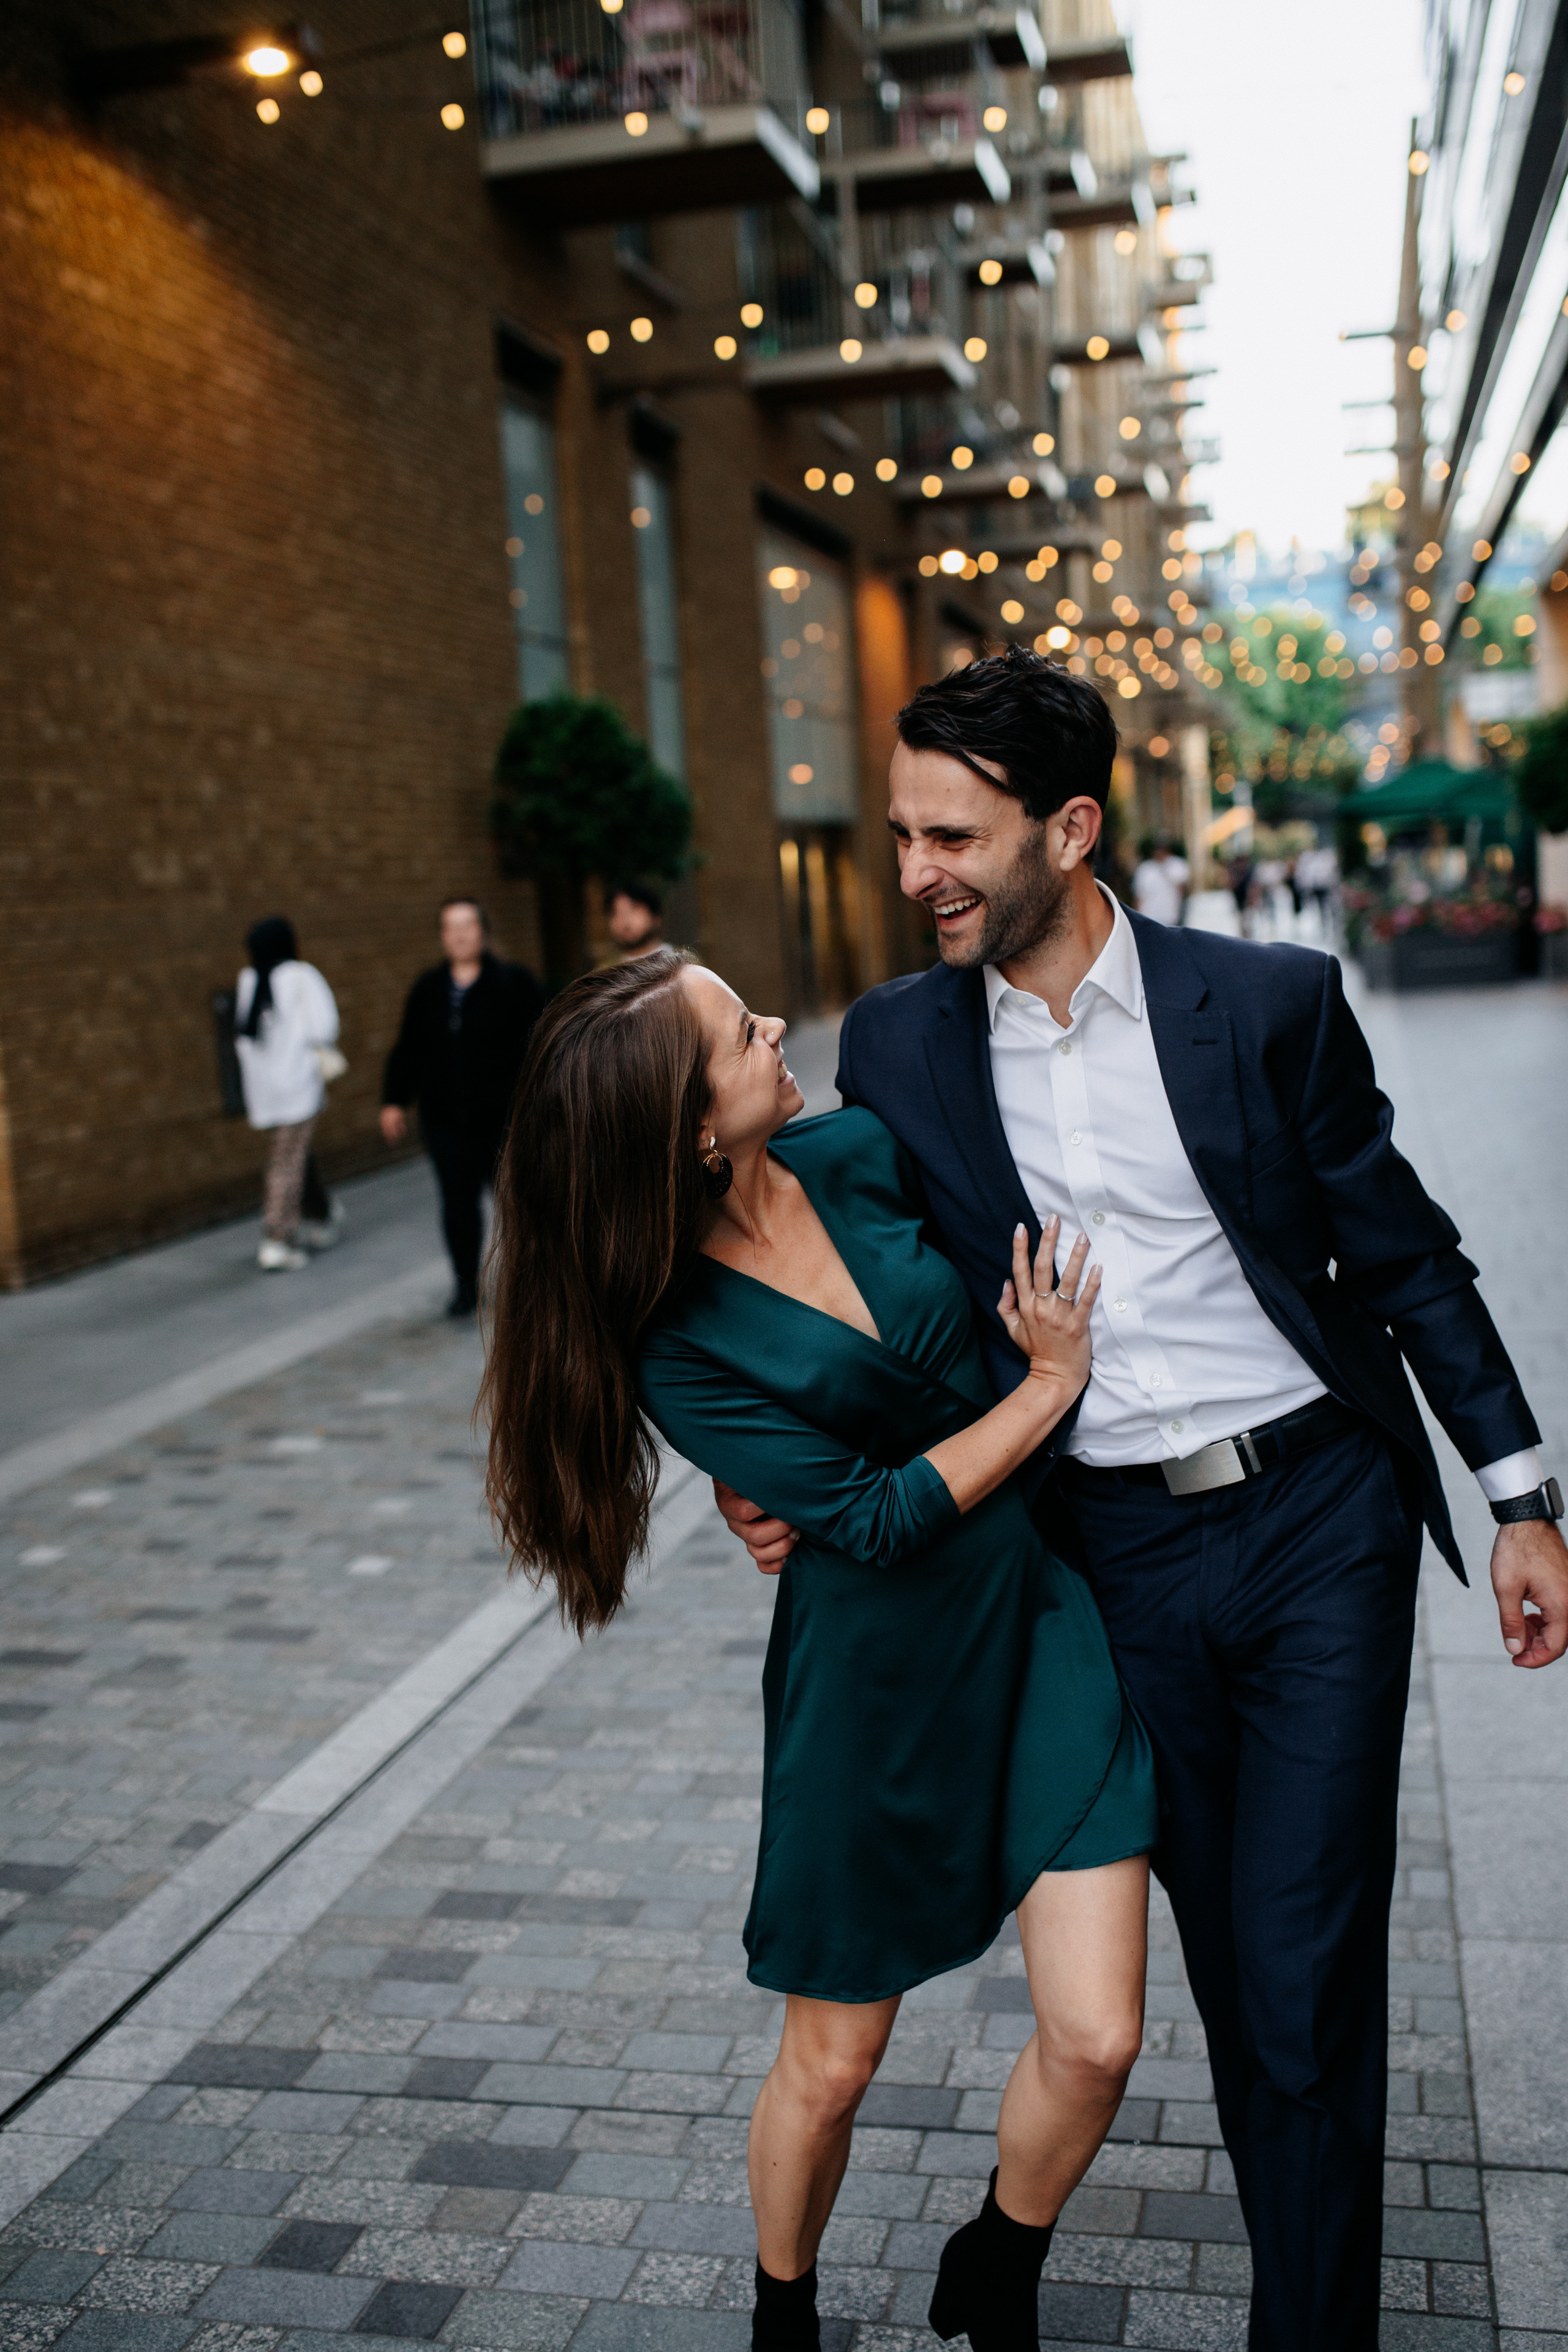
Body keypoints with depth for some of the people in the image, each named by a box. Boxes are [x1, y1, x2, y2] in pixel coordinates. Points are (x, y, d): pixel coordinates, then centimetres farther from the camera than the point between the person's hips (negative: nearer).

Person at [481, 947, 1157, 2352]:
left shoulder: (861, 1155, -4)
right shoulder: (677, 1338, -16)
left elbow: (1024, 1253, 14)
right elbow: (875, 1516, -18)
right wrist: (1050, 1383, -14)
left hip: (1049, 1613, 4)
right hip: (879, 1670, -3)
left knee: (1095, 2040, 0)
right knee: (833, 2060, 13)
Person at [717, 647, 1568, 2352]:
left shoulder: (1267, 1000, -7)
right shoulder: (895, 1045, -1)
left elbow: (1403, 1255, 1)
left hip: (1319, 1519, -2)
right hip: (1118, 1556, 2)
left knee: (1303, 1962, -1)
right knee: (1227, 1952, 15)